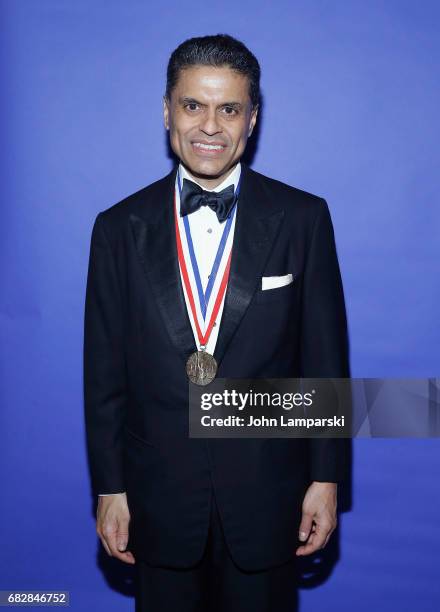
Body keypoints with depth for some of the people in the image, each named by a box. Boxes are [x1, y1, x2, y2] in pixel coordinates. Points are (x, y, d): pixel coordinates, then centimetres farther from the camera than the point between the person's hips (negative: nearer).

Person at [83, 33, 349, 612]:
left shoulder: (303, 218, -6)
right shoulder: (120, 228, -4)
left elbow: (326, 357, -3)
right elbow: (104, 372, -1)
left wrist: (327, 477, -2)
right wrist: (109, 487, 1)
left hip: (267, 494, 0)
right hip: (160, 497, 1)